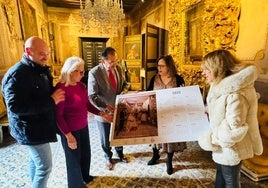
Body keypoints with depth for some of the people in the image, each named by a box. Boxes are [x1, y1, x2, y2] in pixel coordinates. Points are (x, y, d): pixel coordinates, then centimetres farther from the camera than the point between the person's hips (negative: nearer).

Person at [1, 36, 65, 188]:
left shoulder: (41, 70, 9)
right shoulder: (17, 75, -21)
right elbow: (15, 106, -29)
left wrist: (57, 94, -1)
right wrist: (51, 100, -29)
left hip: (39, 126, 9)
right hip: (31, 130, -9)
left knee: (35, 161, 24)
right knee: (45, 166, 1)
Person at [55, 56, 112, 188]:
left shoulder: (81, 85, 1)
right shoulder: (61, 88, -22)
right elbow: (58, 115, -20)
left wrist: (102, 114, 0)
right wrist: (68, 135, -19)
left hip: (83, 126, 7)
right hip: (70, 130, -7)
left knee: (86, 154, 24)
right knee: (74, 158, 14)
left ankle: (85, 176, 52)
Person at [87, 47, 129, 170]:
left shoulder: (119, 69, -4)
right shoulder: (94, 73, -21)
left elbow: (125, 83, 10)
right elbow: (92, 96, -20)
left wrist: (124, 90, -11)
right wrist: (106, 107, -28)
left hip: (119, 108, 4)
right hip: (103, 111, -4)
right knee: (105, 138, 17)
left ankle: (119, 152, 51)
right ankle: (108, 157, 45)